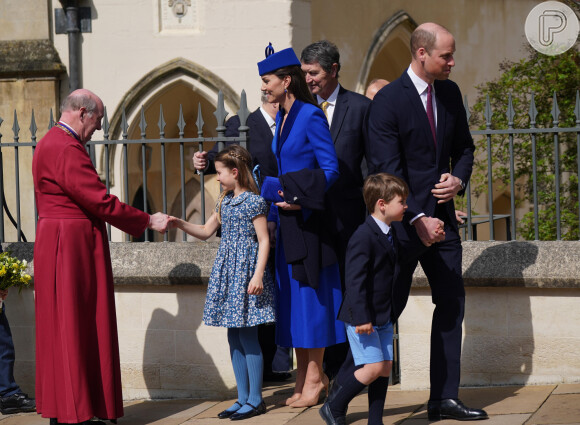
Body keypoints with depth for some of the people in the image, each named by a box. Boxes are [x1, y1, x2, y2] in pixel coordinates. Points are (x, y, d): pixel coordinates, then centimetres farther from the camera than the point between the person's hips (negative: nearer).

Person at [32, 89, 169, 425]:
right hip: (71, 249, -11)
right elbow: (101, 201, -20)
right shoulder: (66, 150, -18)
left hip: (60, 244, 11)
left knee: (68, 331, 13)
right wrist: (149, 221, -11)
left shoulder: (52, 143, 17)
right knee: (72, 327, -6)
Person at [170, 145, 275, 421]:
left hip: (246, 273, -8)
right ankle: (243, 398, 14)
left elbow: (264, 240, -11)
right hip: (227, 273, 8)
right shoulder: (224, 202, 14)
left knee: (247, 336, -6)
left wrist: (258, 275, -18)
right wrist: (180, 224, 8)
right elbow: (206, 231, 22)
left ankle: (255, 400, 0)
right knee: (234, 338, 9)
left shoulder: (254, 202, -9)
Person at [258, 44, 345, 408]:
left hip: (308, 220, -9)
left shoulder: (311, 116, -12)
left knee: (310, 293, -4)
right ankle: (306, 376, 15)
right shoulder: (283, 118, 13)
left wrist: (300, 200, -23)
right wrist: (275, 210, 16)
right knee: (292, 296, 9)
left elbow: (330, 169, -16)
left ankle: (314, 377, 2)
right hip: (287, 219, 9)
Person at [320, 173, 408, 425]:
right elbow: (355, 281, -22)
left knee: (386, 366, 6)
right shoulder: (363, 237, -18)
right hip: (362, 317, -9)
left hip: (383, 317, 9)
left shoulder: (390, 235, 11)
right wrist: (361, 318, -24)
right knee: (373, 367, -12)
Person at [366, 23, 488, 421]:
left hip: (441, 215, 7)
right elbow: (387, 170, -16)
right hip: (402, 218, -7)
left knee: (452, 303, 6)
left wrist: (459, 179, -3)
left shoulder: (450, 93, 8)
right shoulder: (388, 100, -13)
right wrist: (418, 219, -21)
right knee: (388, 306, -5)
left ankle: (445, 398, 12)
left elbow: (463, 147, 19)